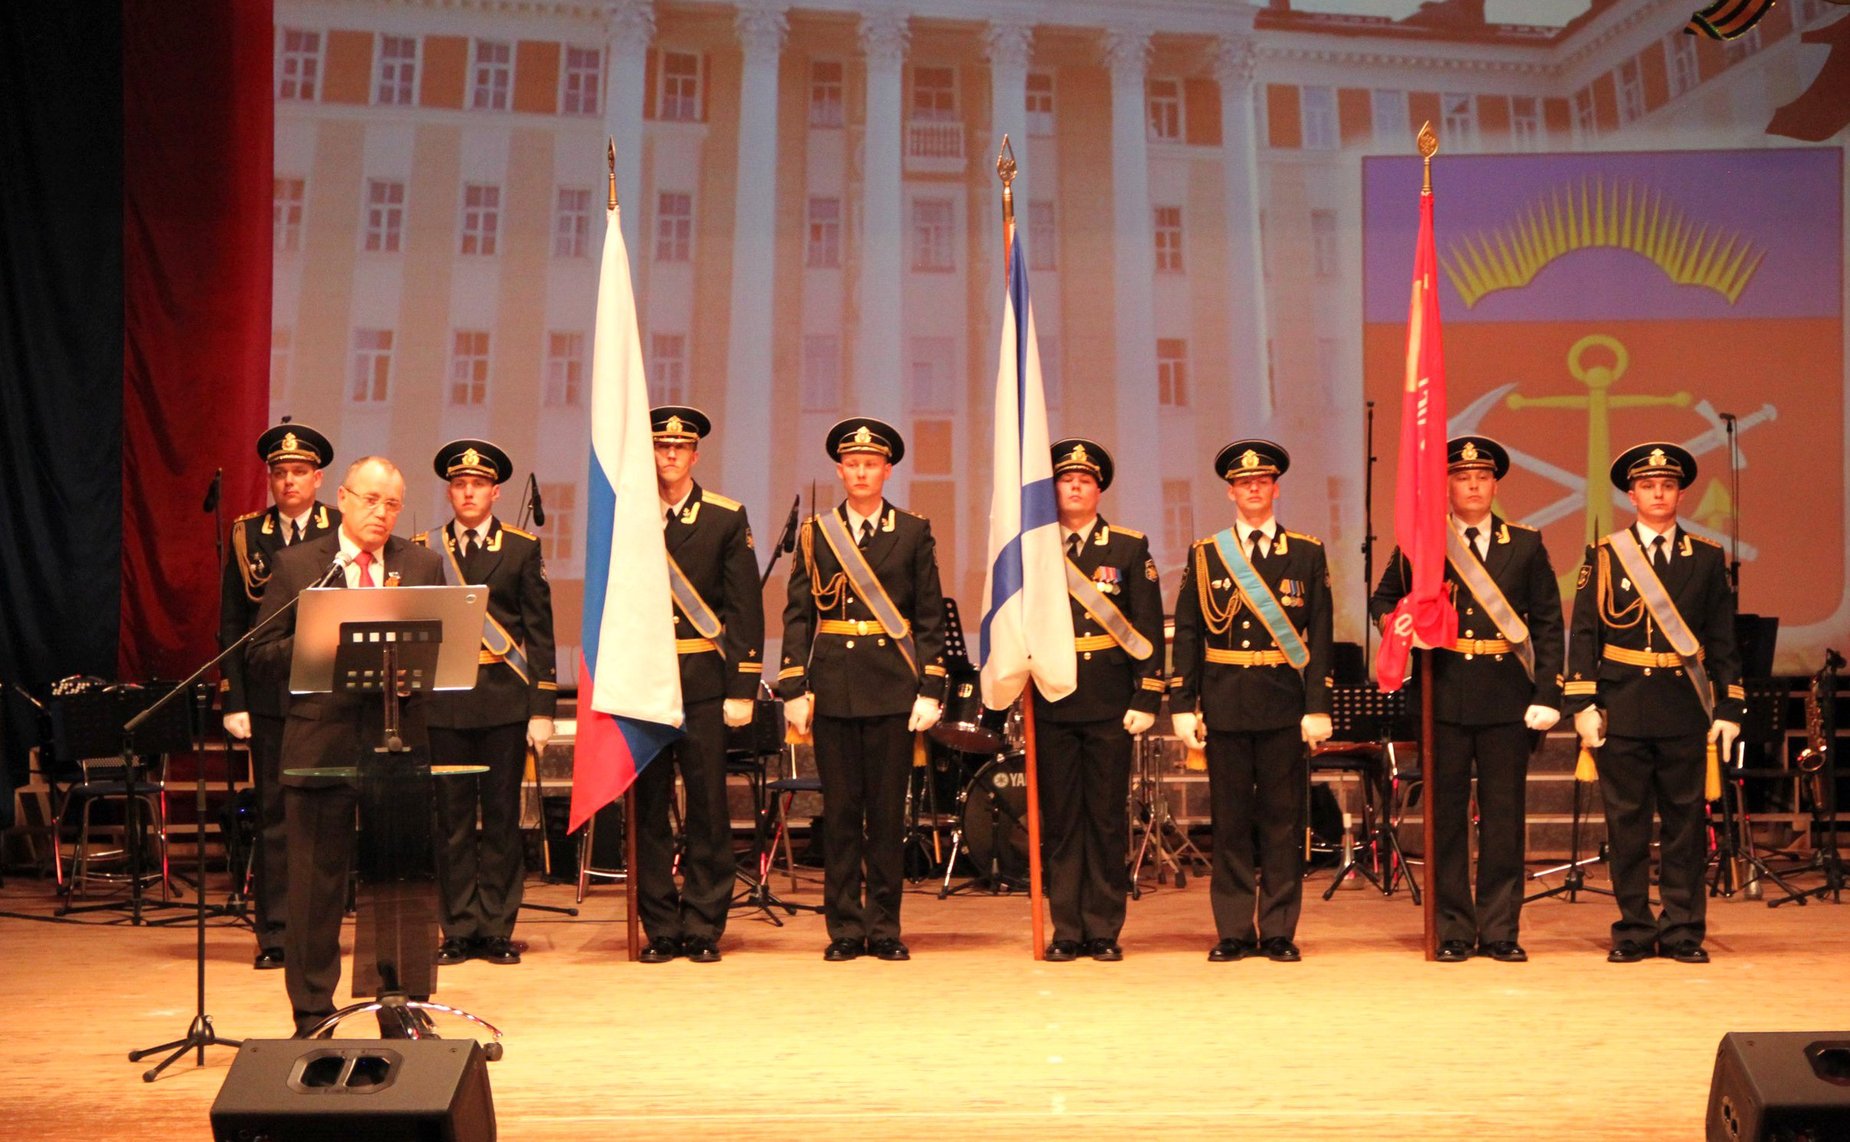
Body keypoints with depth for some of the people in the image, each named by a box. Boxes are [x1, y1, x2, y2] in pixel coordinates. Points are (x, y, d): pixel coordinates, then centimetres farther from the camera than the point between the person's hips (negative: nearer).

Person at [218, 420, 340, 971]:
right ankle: (275, 934, 8)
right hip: (270, 694, 1)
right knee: (274, 813, 3)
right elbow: (231, 625, 7)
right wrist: (234, 700, 0)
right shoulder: (247, 536, 7)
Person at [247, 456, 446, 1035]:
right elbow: (263, 659, 2)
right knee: (316, 884, 3)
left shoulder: (423, 565, 10)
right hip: (321, 743, -1)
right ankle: (312, 1015, 13)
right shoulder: (295, 565, 5)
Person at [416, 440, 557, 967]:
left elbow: (539, 633, 4)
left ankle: (497, 930, 10)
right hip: (443, 700, 1)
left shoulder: (522, 549, 6)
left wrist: (542, 707, -3)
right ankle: (458, 930, 11)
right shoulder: (423, 550, 9)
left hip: (505, 700, -1)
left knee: (502, 815, 3)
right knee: (452, 818, 3)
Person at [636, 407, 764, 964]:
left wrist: (742, 688, -4)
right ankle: (660, 929, 11)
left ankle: (703, 928, 9)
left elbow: (745, 607, 2)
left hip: (704, 681, -1)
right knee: (648, 808, 3)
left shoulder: (727, 518, 5)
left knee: (708, 807, 0)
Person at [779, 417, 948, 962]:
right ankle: (845, 928, 10)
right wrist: (794, 688, -1)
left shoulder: (914, 533, 7)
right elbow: (797, 615, 7)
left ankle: (885, 928, 11)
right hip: (833, 688, 1)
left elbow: (931, 618, 5)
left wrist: (930, 689, -3)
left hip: (892, 690, -1)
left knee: (888, 810, 2)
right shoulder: (816, 533, 9)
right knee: (839, 809, 3)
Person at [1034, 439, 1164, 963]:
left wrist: (1146, 699, -6)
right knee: (1059, 820, 3)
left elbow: (1148, 629, 2)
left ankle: (1104, 933, 10)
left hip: (1110, 704, -1)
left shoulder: (1130, 548, 5)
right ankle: (1067, 932, 10)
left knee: (1107, 819, 2)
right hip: (1052, 703, 1)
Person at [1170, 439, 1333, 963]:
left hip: (1284, 704, -1)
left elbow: (1318, 636, 2)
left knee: (1283, 819, 3)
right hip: (1225, 703, 1)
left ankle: (1279, 931, 11)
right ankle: (1234, 931, 11)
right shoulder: (1205, 555, 8)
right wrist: (1183, 706, -1)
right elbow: (1186, 634, 6)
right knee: (1229, 821, 4)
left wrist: (1317, 707, -6)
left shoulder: (1307, 553, 7)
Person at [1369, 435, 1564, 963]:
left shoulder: (1526, 545, 8)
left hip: (1507, 697, 1)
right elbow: (1384, 600, 17)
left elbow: (1549, 626, 7)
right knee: (1446, 815, 3)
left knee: (1503, 815, 3)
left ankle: (1500, 930, 11)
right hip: (1444, 696, 0)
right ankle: (1453, 931, 10)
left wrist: (1548, 696, -2)